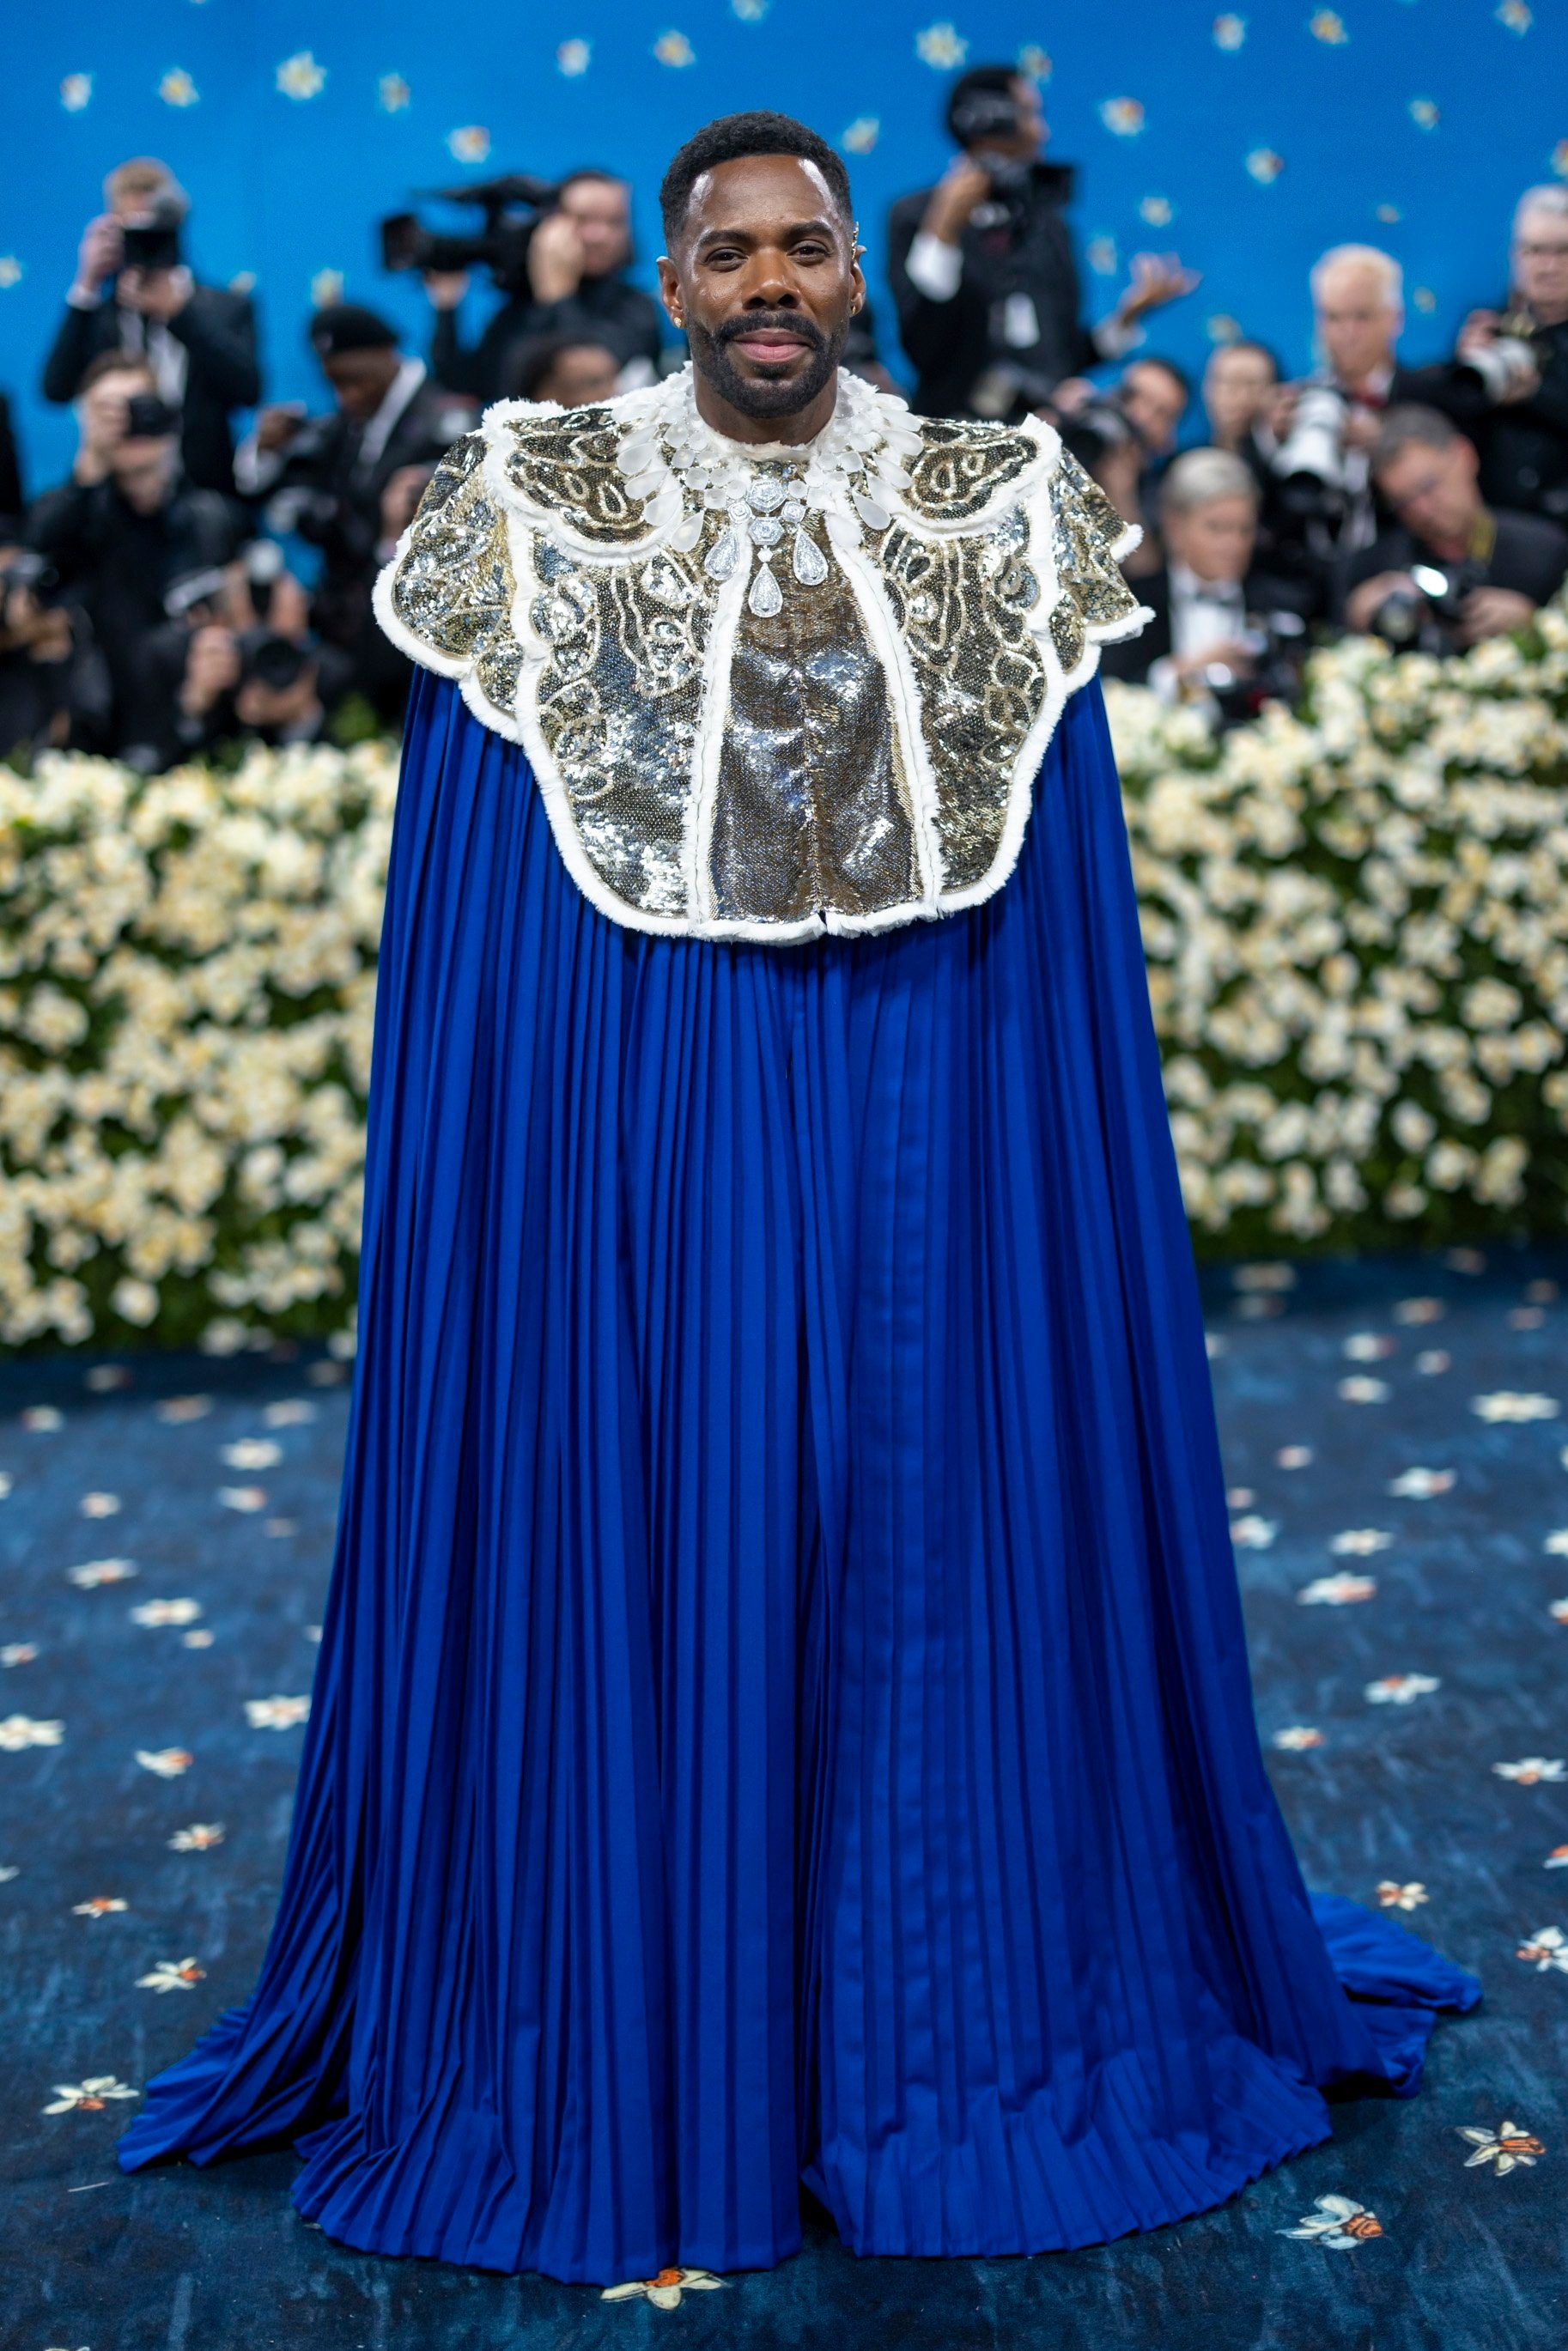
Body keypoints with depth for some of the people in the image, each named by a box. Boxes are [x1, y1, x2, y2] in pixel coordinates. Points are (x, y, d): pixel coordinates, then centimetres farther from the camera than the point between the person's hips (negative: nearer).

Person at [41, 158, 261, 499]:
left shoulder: (226, 307, 8)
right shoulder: (97, 311, 10)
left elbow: (248, 390, -8)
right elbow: (57, 389, -5)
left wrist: (178, 311, -11)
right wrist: (87, 286, -7)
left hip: (205, 491, 0)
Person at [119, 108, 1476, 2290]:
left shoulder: (992, 514, 5)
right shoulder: (534, 514, 2)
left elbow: (1071, 908, 7)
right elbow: (463, 955, 3)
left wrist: (1060, 1145, 3)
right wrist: (473, 1175, -1)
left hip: (926, 1121, 1)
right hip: (626, 1114, -1)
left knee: (933, 1533, 7)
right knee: (640, 1538, 3)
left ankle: (951, 2021, 26)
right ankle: (639, 2045, 21)